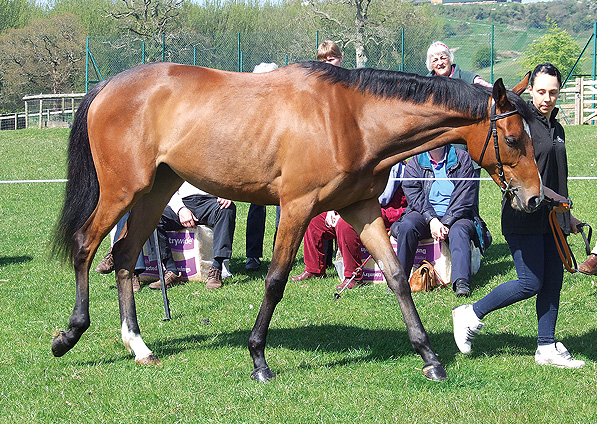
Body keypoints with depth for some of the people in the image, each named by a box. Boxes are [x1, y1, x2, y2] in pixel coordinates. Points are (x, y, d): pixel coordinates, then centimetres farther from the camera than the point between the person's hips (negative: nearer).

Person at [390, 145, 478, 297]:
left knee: (459, 231, -34)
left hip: (455, 216, -1)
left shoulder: (462, 159, 4)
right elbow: (414, 196, -3)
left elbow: (464, 198, -4)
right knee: (407, 226, -29)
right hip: (424, 214, 1)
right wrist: (432, 220, -20)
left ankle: (461, 281, -49)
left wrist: (446, 224, -17)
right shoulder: (415, 163, 10)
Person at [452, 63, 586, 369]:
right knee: (531, 283, -8)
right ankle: (471, 315, 6)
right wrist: (546, 193, -25)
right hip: (524, 217, -8)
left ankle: (547, 348, 12)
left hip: (551, 217, 8)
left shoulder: (556, 128, 15)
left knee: (553, 281, 6)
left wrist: (567, 216, 27)